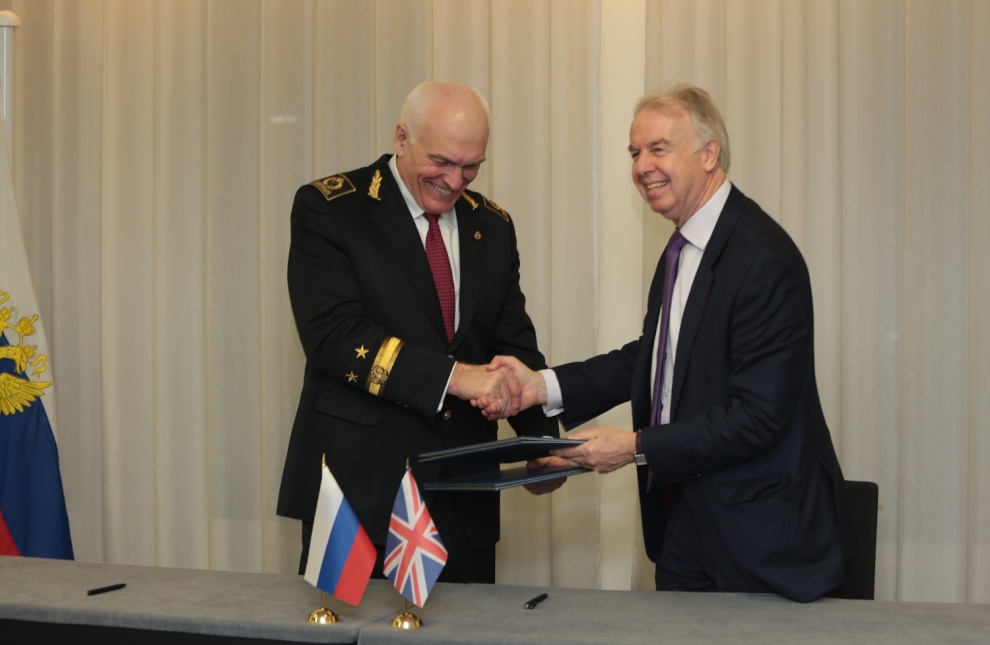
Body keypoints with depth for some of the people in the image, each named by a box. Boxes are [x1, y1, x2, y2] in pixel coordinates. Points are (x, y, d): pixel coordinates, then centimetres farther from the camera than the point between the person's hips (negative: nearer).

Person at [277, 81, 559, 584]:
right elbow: (331, 334, -17)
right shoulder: (327, 208, -5)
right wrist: (452, 375, -25)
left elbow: (515, 345, 11)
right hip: (361, 484, -4)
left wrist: (542, 440, -7)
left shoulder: (492, 226, 11)